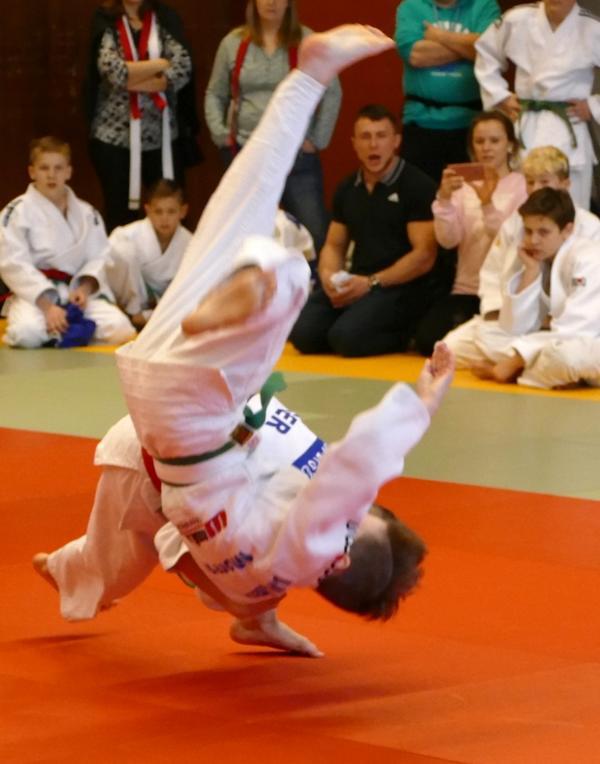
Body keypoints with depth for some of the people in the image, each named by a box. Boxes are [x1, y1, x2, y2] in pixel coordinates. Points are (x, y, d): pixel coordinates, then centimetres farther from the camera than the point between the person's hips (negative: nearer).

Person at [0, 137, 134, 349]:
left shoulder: (86, 214, 12)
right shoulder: (17, 212, -4)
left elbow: (98, 258, 8)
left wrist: (85, 288, -14)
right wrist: (47, 305, -20)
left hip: (76, 293, 4)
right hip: (34, 294, -4)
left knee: (120, 329, -21)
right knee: (27, 333, -37)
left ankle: (58, 333, -1)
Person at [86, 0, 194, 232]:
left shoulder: (165, 20, 6)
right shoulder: (105, 22, 0)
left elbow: (183, 68, -9)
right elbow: (112, 69, -17)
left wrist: (132, 82, -15)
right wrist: (161, 63, -9)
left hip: (162, 135, 2)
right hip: (115, 135, -2)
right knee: (121, 217, 3)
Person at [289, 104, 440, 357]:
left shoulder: (418, 186, -5)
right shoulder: (347, 189, 16)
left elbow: (424, 256, -11)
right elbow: (334, 246, 22)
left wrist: (372, 283, -19)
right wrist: (328, 275, -3)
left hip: (402, 287, -6)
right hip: (354, 284, 6)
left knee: (347, 337, -31)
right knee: (303, 333, -19)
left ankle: (404, 336, 0)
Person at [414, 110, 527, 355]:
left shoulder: (523, 185, 0)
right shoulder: (464, 185, 10)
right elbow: (448, 240, -4)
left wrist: (488, 204, -29)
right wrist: (444, 198, -20)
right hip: (466, 290, 3)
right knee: (427, 338, -20)